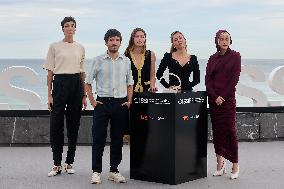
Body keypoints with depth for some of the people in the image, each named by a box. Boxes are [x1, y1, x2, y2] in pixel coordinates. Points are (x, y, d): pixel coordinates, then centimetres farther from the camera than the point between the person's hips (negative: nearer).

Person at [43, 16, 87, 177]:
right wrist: (49, 95, -3)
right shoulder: (55, 47, 3)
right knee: (56, 124, -5)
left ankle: (70, 162, 16)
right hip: (60, 83, -3)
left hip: (76, 84, 3)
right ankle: (57, 164, 3)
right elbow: (50, 72, 2)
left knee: (74, 124, 5)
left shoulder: (80, 48, 12)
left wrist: (84, 95, 10)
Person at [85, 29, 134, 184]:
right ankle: (96, 172, 3)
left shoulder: (126, 61, 9)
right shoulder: (99, 60, 2)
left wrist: (129, 101, 4)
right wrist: (92, 101, -2)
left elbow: (129, 83, 16)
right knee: (98, 138, -4)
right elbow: (88, 82, 6)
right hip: (102, 102, -2)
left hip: (121, 104, 3)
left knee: (117, 139, 7)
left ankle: (114, 171, 16)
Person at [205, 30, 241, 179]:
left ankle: (235, 166, -1)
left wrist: (223, 97, -11)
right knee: (217, 130, 5)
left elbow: (234, 79, -6)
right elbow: (208, 80, 5)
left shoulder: (235, 56, 1)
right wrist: (215, 97, -8)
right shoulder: (213, 58, 12)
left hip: (228, 98, -4)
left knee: (229, 130, -7)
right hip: (213, 99, 4)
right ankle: (220, 164, 12)